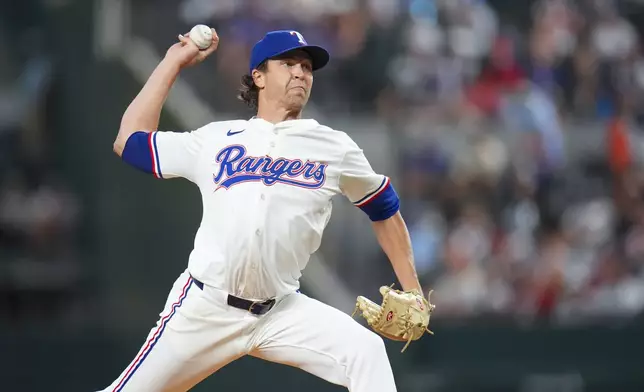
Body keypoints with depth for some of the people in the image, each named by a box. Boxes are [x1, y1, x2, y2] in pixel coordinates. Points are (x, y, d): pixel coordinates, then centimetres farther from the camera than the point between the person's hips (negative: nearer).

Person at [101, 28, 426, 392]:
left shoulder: (334, 147, 6)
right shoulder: (216, 139, 7)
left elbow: (384, 210, 16)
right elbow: (130, 141, 9)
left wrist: (412, 292, 10)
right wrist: (174, 62, 12)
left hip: (281, 314, 0)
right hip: (203, 308, 0)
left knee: (366, 351, -22)